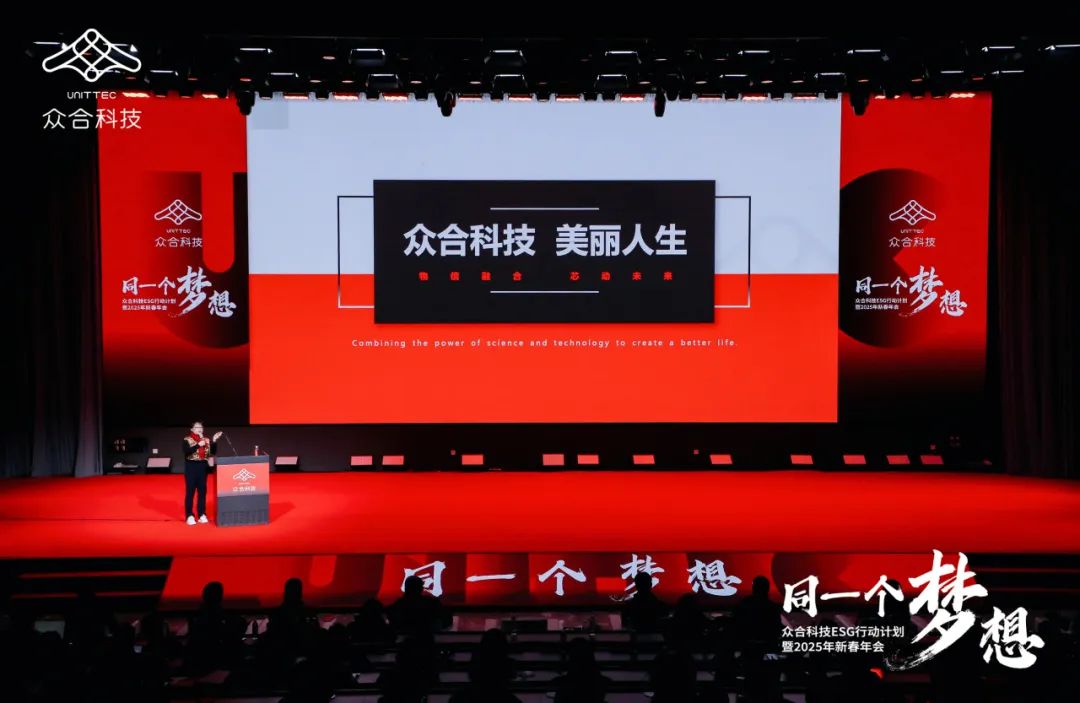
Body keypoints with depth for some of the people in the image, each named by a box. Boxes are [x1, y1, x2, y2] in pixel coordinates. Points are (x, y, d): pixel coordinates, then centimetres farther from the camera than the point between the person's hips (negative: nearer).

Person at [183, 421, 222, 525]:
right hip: (191, 467, -4)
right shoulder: (187, 439, -3)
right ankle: (190, 516, 1)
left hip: (203, 466, 4)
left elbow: (213, 452, 3)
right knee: (190, 491, -2)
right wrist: (198, 445, -24)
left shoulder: (206, 440, 8)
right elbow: (186, 451, -18)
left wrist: (214, 441, -10)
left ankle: (202, 514, 12)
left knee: (202, 491, 6)